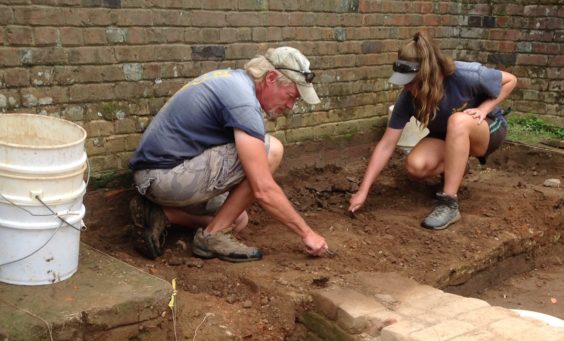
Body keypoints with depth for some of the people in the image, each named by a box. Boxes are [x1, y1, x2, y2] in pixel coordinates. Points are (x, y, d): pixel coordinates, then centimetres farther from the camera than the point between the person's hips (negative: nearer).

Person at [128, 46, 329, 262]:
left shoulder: (233, 80, 11)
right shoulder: (243, 100, -20)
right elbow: (263, 190, -23)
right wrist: (306, 233, -13)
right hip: (168, 175, -10)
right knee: (270, 150, -14)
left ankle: (160, 214, 8)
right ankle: (213, 235, -6)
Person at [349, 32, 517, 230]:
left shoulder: (465, 76, -33)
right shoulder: (408, 98, -24)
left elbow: (510, 80, -14)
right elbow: (386, 145, -21)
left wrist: (484, 109, -27)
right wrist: (363, 191, -24)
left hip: (489, 129, -3)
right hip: (448, 137, 3)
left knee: (458, 121, -38)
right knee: (415, 166, -26)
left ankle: (449, 204, -33)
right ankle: (455, 166, 9)